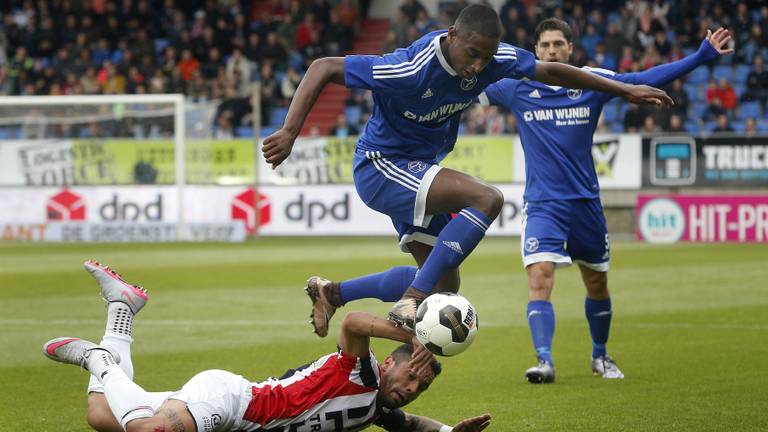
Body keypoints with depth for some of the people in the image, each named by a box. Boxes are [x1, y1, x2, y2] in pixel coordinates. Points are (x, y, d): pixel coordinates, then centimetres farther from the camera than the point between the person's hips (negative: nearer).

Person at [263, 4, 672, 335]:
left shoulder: (491, 58, -11)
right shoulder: (411, 69, -30)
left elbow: (549, 71, 6)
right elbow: (323, 68, -25)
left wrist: (624, 89, 10)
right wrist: (289, 132, -32)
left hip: (416, 171, 8)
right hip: (380, 167, -8)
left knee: (444, 282, 10)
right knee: (486, 198, -28)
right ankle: (410, 302, -28)